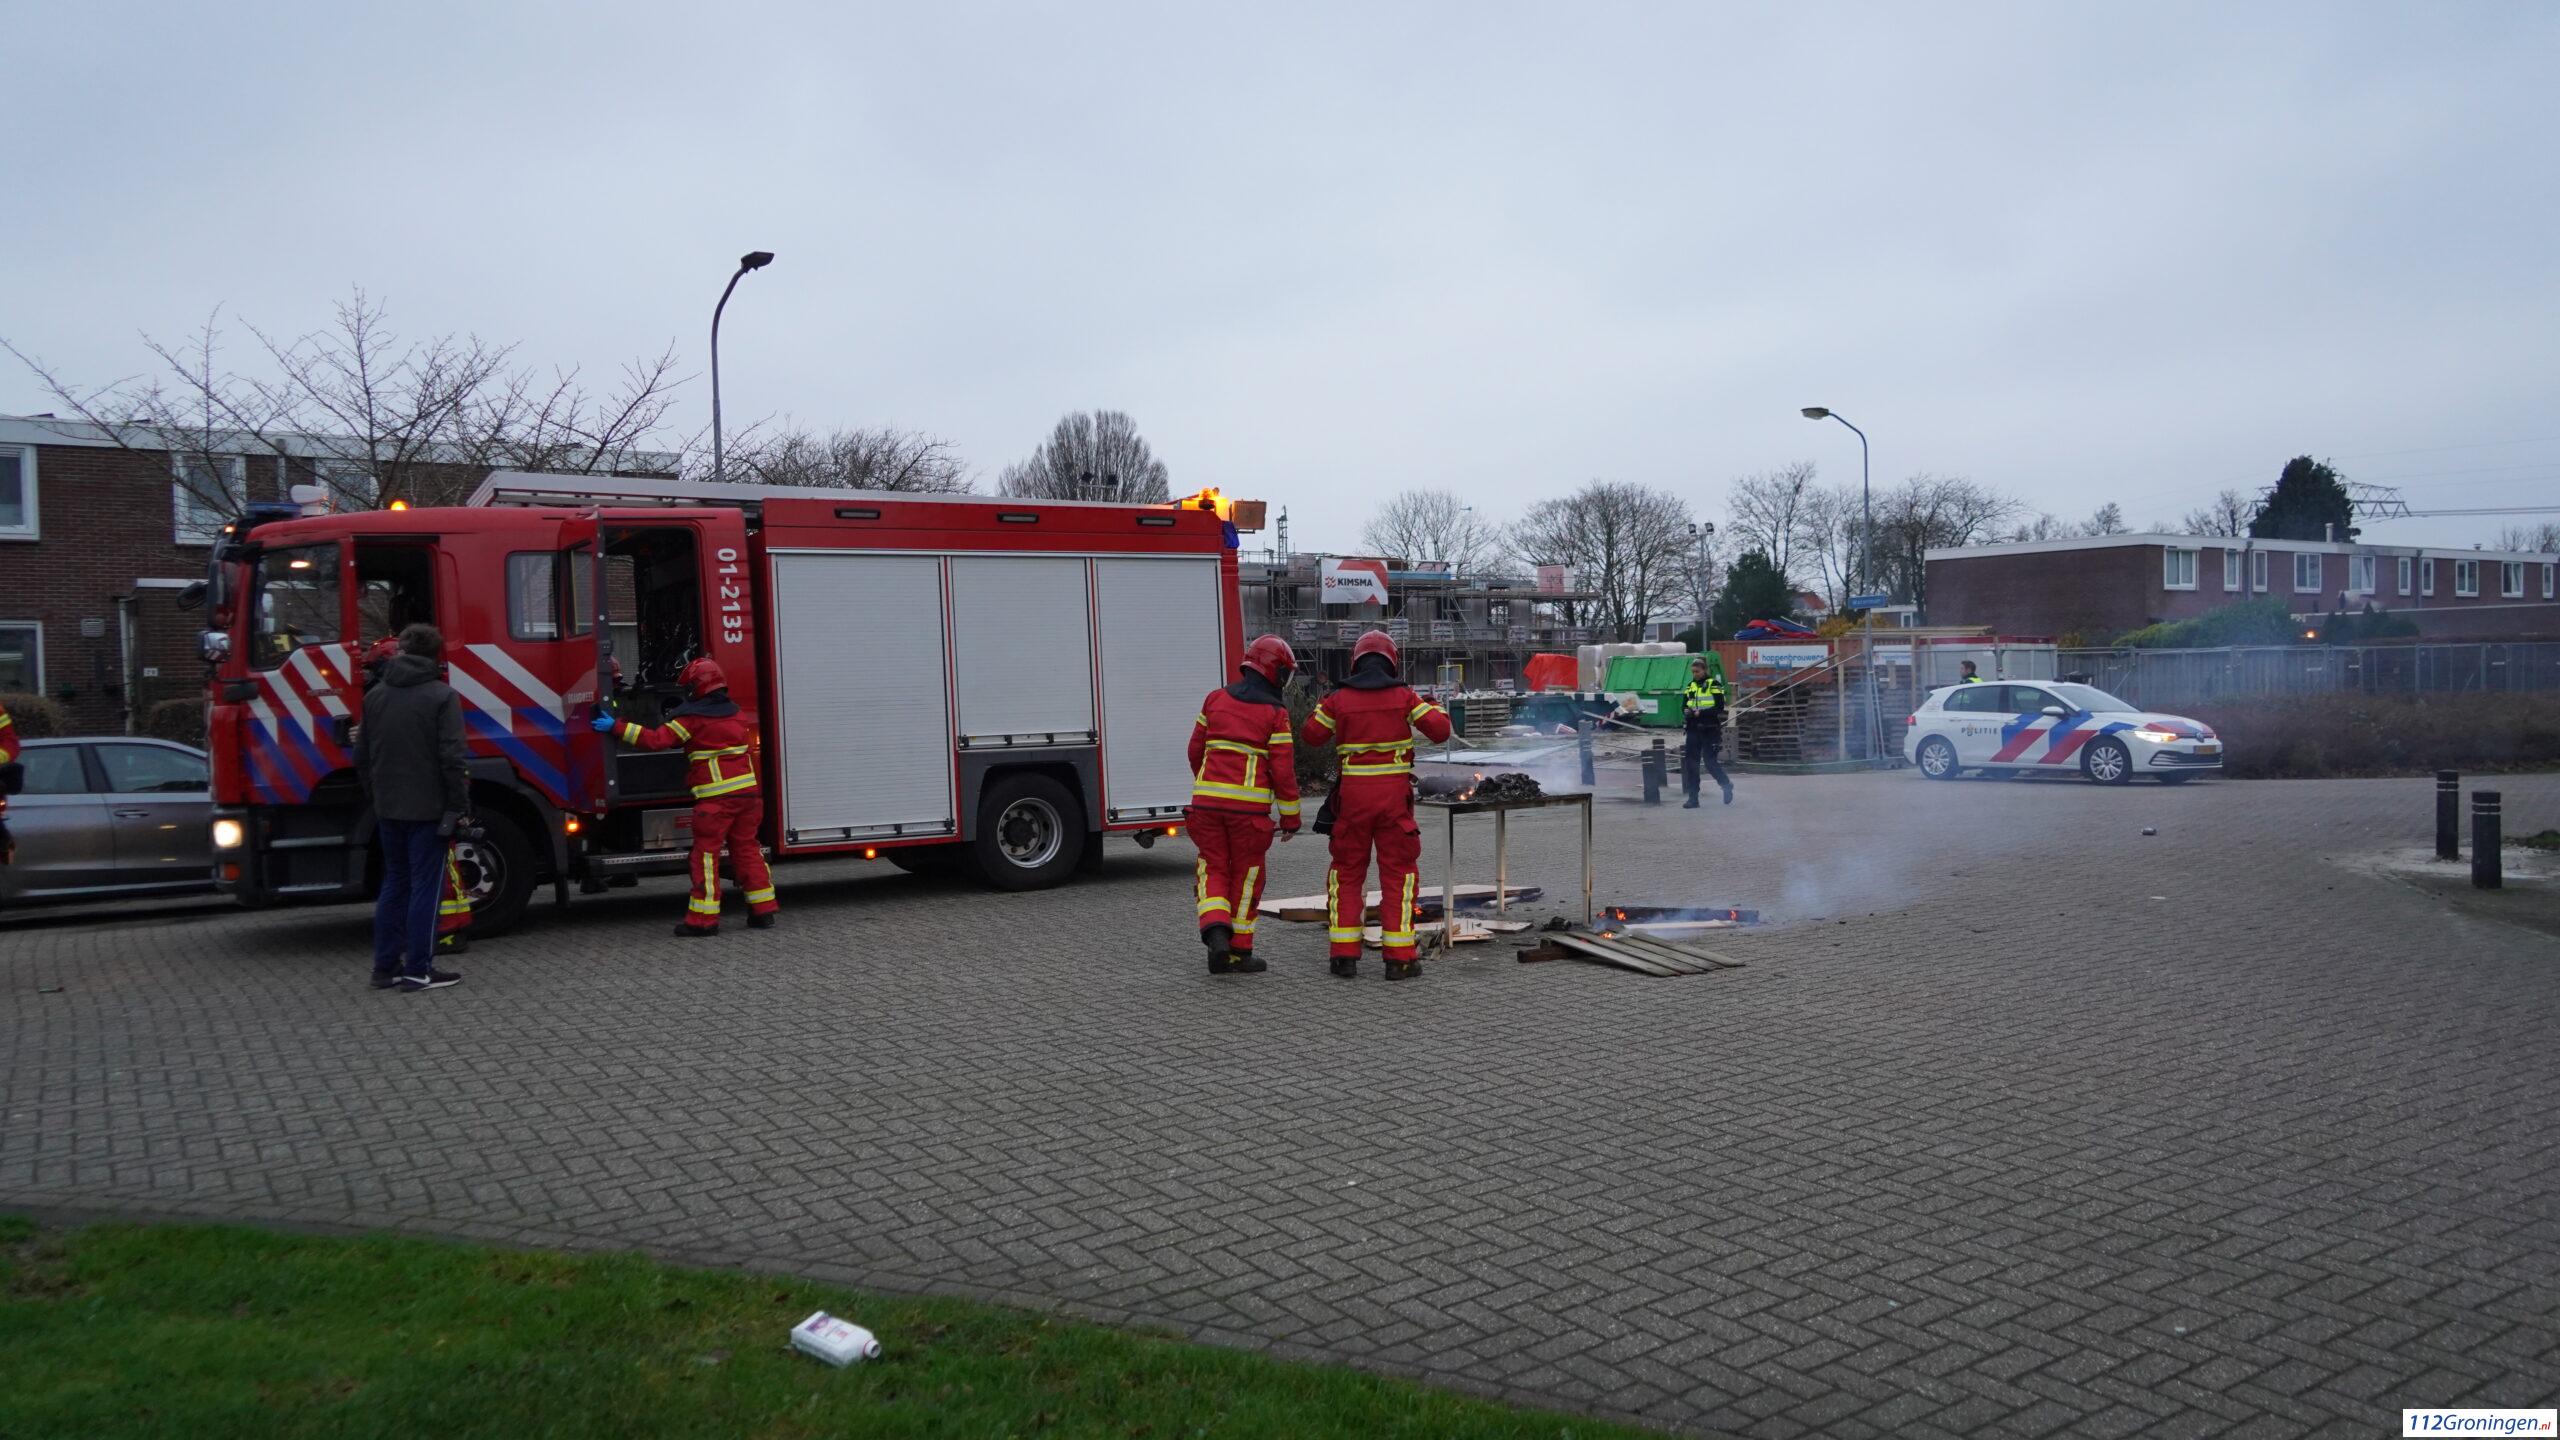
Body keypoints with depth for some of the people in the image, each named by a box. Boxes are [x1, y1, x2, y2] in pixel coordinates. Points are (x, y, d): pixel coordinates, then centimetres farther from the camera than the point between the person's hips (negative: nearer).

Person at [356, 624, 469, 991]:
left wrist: (374, 799, 22)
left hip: (388, 808, 6)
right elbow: (452, 758, -15)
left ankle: (385, 967, 16)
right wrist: (460, 808, -10)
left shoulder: (375, 695, 10)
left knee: (394, 884, 14)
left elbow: (362, 756, 14)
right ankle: (418, 971, 0)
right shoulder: (441, 696, -10)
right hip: (428, 808, -6)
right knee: (425, 887, -1)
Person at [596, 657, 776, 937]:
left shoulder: (691, 718, -5)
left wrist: (616, 726, -7)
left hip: (716, 797, -6)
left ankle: (703, 920, -1)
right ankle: (764, 910, 13)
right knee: (747, 849, 13)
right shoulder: (734, 713, 16)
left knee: (706, 853, -1)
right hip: (748, 792, 6)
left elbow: (657, 739, -10)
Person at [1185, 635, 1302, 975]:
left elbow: (1196, 749, 15)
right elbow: (1283, 769, -7)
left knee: (1213, 870, 12)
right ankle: (1239, 952, 15)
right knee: (1245, 876, 9)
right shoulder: (1275, 713, -4)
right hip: (1249, 804, -3)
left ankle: (1216, 933, -10)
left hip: (1207, 798, 3)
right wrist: (1290, 817, 2)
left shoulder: (1215, 699, 8)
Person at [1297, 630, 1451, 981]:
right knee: (1398, 873, 5)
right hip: (1394, 795, -1)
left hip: (1353, 794, 1)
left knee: (1347, 872, 12)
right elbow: (1439, 730, -2)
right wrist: (1436, 709, 19)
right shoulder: (1403, 698, -2)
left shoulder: (1339, 700, 1)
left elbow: (1310, 735, 11)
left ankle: (1344, 955, 9)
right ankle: (1399, 958, 2)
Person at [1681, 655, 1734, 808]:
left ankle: (1727, 785, 22)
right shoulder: (1691, 686, 12)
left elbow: (1719, 707, -11)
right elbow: (1684, 705, 14)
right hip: (1693, 729, 6)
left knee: (1709, 761, -5)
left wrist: (1701, 713, -21)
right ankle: (1693, 798, 5)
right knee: (1690, 763, 0)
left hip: (1709, 730, -6)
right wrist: (1686, 711, -9)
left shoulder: (1714, 684, -5)